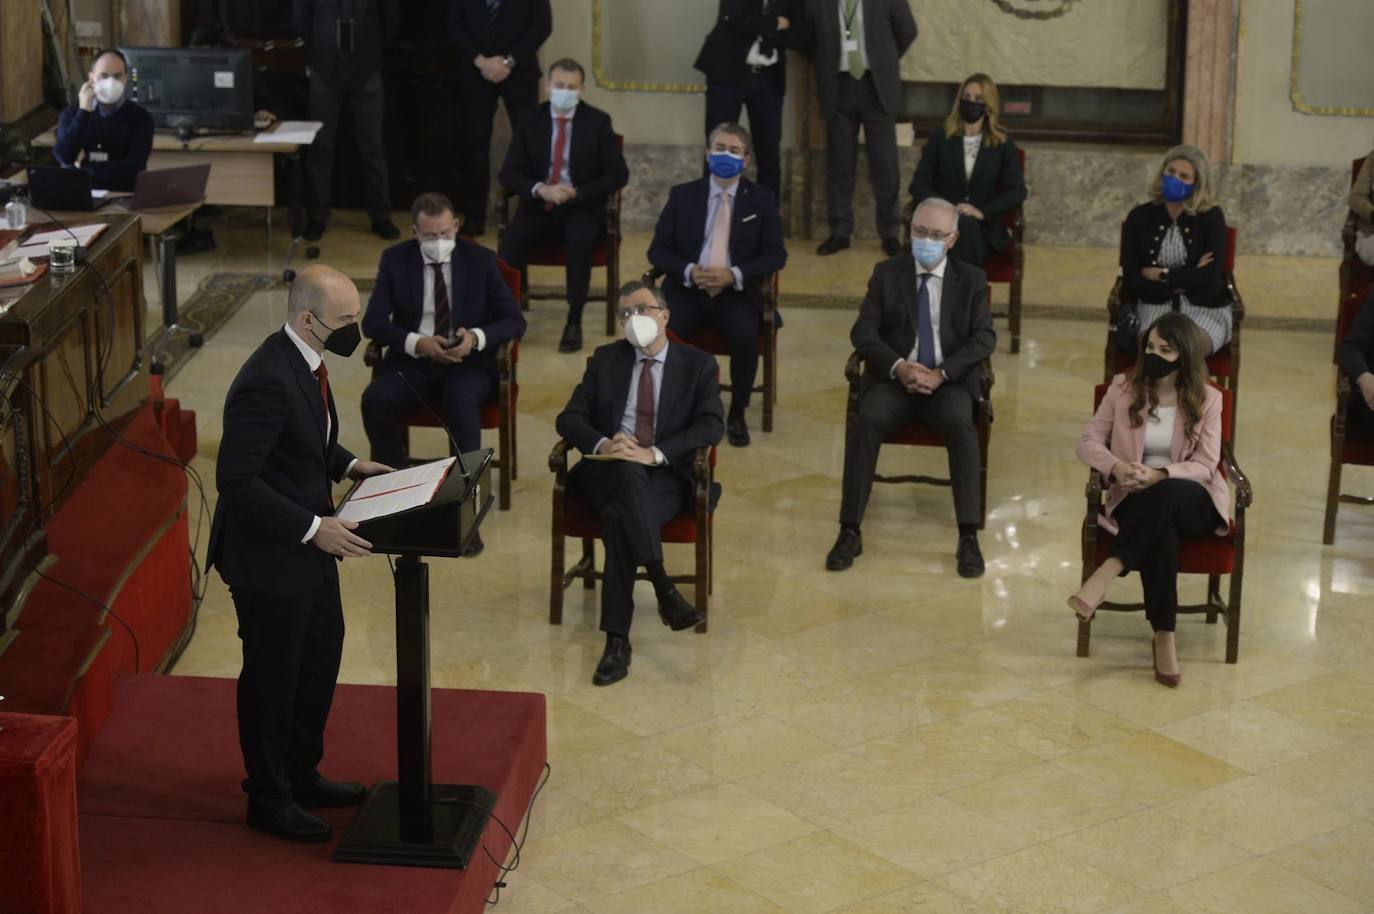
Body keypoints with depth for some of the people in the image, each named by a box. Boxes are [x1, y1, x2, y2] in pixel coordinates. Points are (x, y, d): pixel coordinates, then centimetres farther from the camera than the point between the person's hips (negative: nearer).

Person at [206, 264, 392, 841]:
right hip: (268, 555, -10)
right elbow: (236, 479, -29)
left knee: (321, 655, 22)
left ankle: (301, 773, 41)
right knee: (272, 675, 7)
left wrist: (348, 465, 4)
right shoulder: (268, 382, -29)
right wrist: (313, 528, -28)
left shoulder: (305, 363, 1)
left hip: (306, 545, 10)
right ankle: (269, 799, 25)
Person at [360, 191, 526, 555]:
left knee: (460, 401, -37)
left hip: (468, 362, -1)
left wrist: (477, 337, -22)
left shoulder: (481, 260, 1)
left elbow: (515, 321, 0)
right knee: (375, 399, -30)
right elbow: (372, 321, -4)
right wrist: (416, 342, -23)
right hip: (413, 361, 2)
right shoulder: (395, 259, 2)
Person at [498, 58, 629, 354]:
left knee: (579, 238, -35)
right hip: (538, 204, 2)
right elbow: (508, 173, 2)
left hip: (582, 207, -2)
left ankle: (574, 321, -25)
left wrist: (576, 193, -18)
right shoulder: (530, 120, 4)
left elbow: (618, 174, -4)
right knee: (512, 238, -29)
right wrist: (540, 189, -20)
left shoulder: (598, 122, -1)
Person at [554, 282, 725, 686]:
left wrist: (655, 453, -19)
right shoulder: (606, 359, 17)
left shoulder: (697, 364, 11)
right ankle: (665, 592, -42)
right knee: (628, 473, -38)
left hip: (665, 477, -1)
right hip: (608, 471, 1)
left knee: (618, 515, -35)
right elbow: (569, 418, 9)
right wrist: (602, 444, -15)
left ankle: (617, 639, -35)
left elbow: (711, 425, -4)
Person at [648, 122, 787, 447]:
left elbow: (776, 254, 3)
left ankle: (737, 413, -11)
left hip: (737, 293, -1)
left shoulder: (761, 199, 8)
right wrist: (689, 271, -14)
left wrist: (735, 275, -14)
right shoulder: (683, 195, 9)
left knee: (746, 336, -32)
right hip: (687, 289, 1)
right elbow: (657, 250, 6)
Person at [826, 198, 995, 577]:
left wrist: (940, 374, -16)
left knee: (961, 425, -33)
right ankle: (850, 532, -26)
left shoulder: (971, 280, 9)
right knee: (865, 421, -30)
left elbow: (984, 338, -1)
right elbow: (863, 331, 1)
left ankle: (969, 538, -31)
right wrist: (898, 366, -17)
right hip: (894, 380, 1)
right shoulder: (887, 274, 9)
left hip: (949, 383, 0)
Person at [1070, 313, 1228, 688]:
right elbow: (1088, 442, 4)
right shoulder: (1123, 388, 4)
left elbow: (1205, 465, -6)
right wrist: (1116, 467, -19)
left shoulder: (1207, 399, 0)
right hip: (1137, 501, 0)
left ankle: (1106, 574, -43)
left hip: (1191, 501, 0)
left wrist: (1160, 475, -25)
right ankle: (1164, 637, -36)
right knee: (1159, 529, -37)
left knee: (1164, 495, -40)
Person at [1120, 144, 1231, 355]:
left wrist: (1161, 275, -6)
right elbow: (1131, 281, -3)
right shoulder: (1140, 217, 3)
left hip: (1205, 308, -1)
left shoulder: (1211, 217, -1)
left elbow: (1210, 278, -11)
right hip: (1156, 306, 1)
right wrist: (1186, 280, -8)